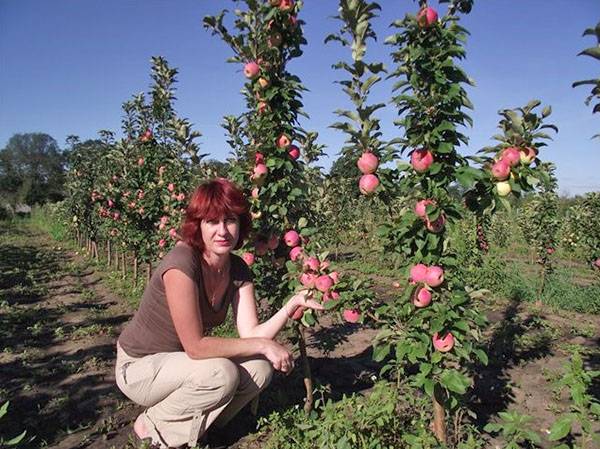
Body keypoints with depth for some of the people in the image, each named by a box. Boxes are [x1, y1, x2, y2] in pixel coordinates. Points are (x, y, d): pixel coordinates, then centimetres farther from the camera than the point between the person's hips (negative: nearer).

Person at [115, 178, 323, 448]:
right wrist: (263, 345, -25)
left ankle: (194, 423, 10)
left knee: (260, 369, -11)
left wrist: (293, 304, -25)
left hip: (182, 362, 7)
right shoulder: (181, 263, -30)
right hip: (139, 367, -6)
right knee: (221, 374, -30)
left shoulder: (238, 269, -8)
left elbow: (250, 334, -13)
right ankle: (152, 426, -2)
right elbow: (195, 346, -29)